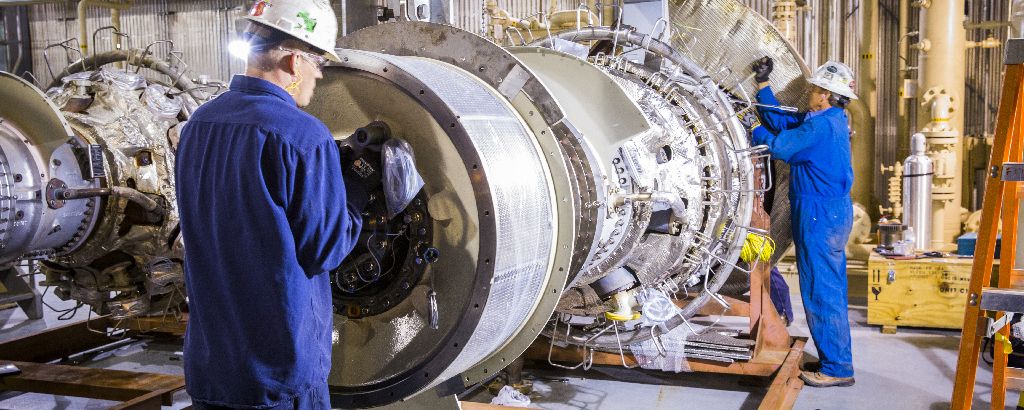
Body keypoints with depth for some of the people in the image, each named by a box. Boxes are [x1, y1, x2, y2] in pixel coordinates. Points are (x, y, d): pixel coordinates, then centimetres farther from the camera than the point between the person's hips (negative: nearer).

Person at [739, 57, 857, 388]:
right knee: (830, 290, 16)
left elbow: (781, 147, -13)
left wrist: (755, 128, 4)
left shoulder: (822, 125, -18)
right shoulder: (829, 120, 13)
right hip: (833, 212, 11)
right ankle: (836, 360, 25)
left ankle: (837, 368, 1)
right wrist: (763, 83, 22)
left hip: (820, 215, -11)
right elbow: (781, 119, 20)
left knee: (821, 291, -5)